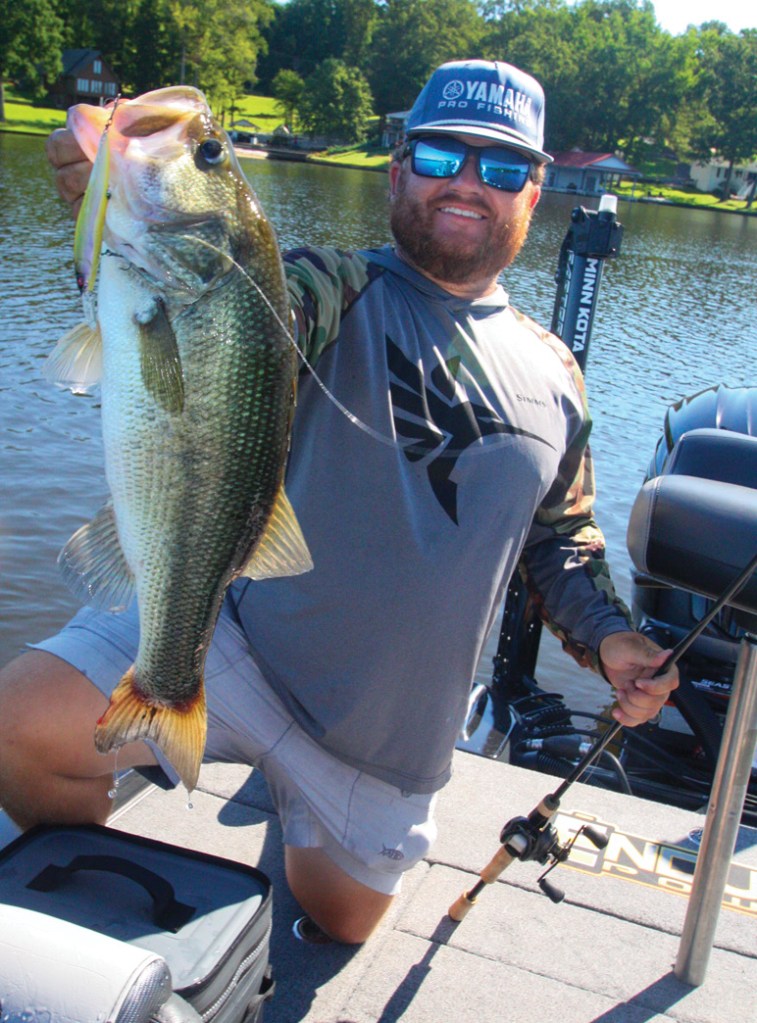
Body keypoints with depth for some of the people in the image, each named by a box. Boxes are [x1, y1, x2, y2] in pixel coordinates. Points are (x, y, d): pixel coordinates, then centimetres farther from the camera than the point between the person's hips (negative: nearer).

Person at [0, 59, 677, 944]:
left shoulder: (553, 377, 7)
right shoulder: (336, 294, -6)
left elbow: (560, 538, 17)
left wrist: (606, 634, -1)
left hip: (392, 732, 4)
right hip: (237, 648, -3)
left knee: (337, 928, 19)